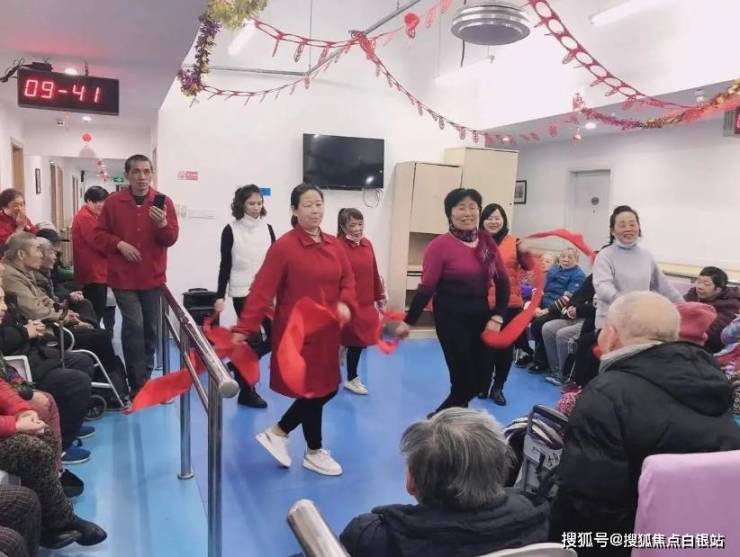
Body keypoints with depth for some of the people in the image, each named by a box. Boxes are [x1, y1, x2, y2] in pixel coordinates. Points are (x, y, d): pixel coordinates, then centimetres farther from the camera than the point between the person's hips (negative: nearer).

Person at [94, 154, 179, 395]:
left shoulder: (163, 202, 0)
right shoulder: (113, 202, -1)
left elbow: (171, 239, -4)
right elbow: (99, 234, 4)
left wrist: (162, 224, -24)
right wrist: (120, 244, -13)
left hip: (152, 277, 2)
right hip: (123, 277, -2)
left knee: (150, 328, 10)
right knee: (134, 325, -12)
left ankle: (146, 378, 28)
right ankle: (137, 385, -2)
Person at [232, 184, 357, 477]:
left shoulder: (334, 244, 6)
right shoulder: (283, 246, -14)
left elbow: (348, 279, 11)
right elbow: (262, 290, -17)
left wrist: (345, 304, -10)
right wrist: (243, 329, -22)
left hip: (327, 332, 7)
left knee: (326, 389, 13)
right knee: (313, 391, 4)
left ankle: (278, 432, 31)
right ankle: (314, 452, 27)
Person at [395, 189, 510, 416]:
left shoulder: (488, 243, 5)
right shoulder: (440, 245, -11)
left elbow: (502, 282, 9)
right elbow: (426, 287, -10)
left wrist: (497, 316, -1)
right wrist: (408, 321, -9)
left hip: (482, 317, 6)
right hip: (452, 318, -6)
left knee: (478, 379, 12)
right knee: (463, 380, -2)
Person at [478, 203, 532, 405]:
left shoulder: (513, 241, 0)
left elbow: (528, 267, -3)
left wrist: (524, 252, -19)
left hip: (509, 304, 1)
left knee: (505, 347, 9)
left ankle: (498, 388, 23)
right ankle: (483, 386, 24)